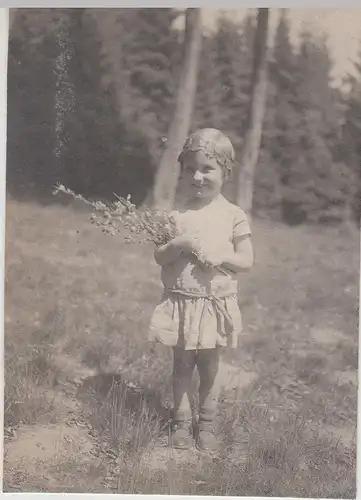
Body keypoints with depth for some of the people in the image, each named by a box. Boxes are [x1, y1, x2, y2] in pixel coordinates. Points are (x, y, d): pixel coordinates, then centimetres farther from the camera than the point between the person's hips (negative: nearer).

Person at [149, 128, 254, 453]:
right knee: (182, 365, 11)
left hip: (216, 304, -1)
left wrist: (220, 257, -19)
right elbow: (159, 257, -1)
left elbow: (247, 260, -2)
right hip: (181, 302, 1)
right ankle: (182, 423, 24)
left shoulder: (233, 215, -4)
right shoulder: (177, 214, -1)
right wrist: (179, 244, -19)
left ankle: (207, 425, 25)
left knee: (210, 365, 10)